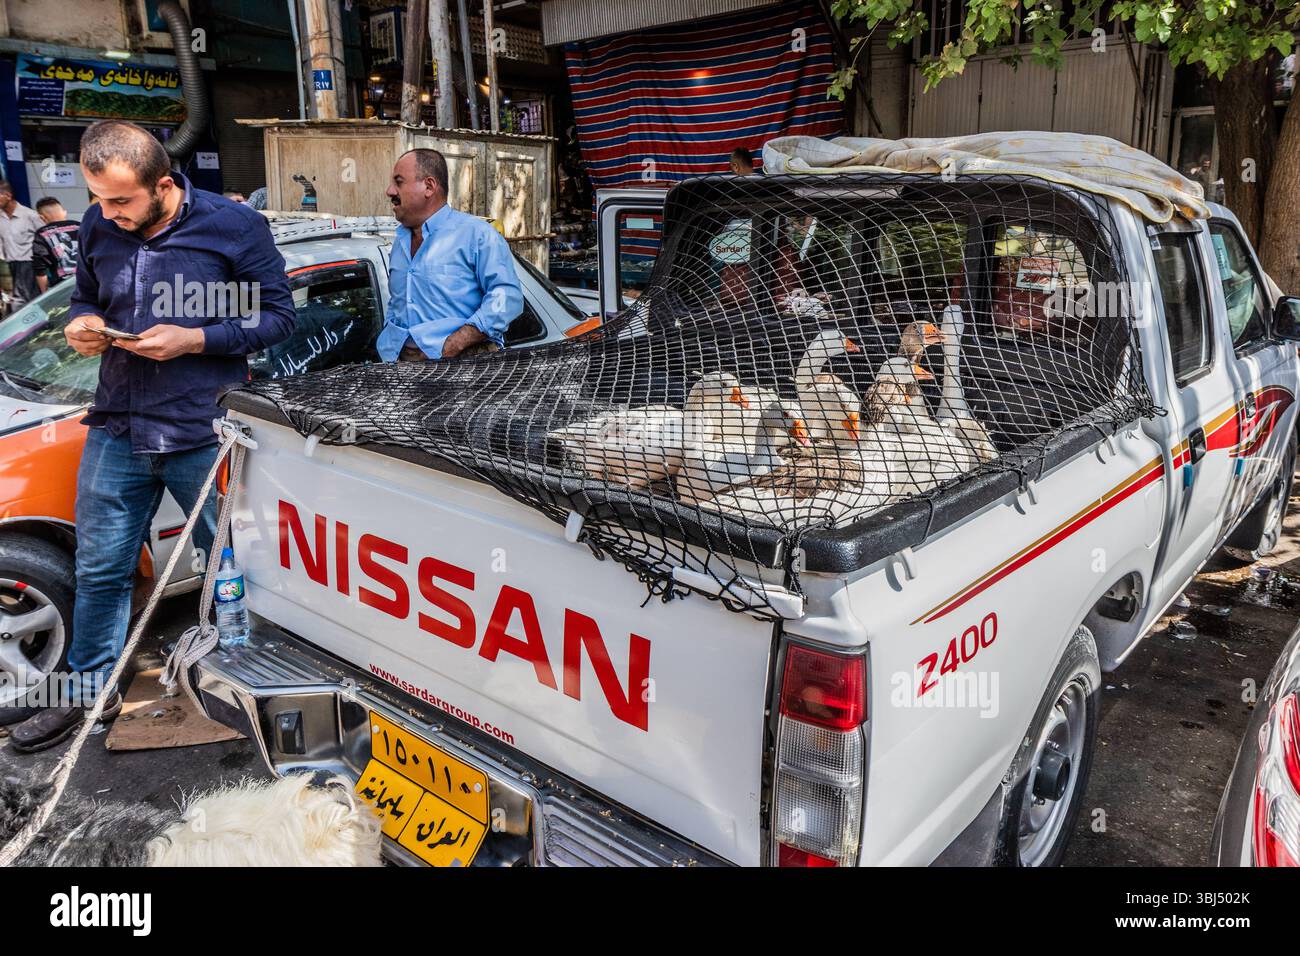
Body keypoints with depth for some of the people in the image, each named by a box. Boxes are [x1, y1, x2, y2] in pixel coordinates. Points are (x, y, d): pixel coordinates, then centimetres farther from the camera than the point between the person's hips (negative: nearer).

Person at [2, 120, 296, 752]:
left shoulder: (234, 227, -9)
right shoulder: (99, 228, 6)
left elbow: (278, 315, -7)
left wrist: (195, 339, -17)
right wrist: (82, 323, -3)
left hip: (203, 434, -4)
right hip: (116, 431, 5)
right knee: (100, 569, 14)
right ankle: (89, 691, 32)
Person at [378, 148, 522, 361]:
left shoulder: (476, 233, -1)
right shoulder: (400, 241, 23)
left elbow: (508, 296, -12)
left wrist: (453, 345, -19)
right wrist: (390, 345, 13)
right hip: (402, 359, 5)